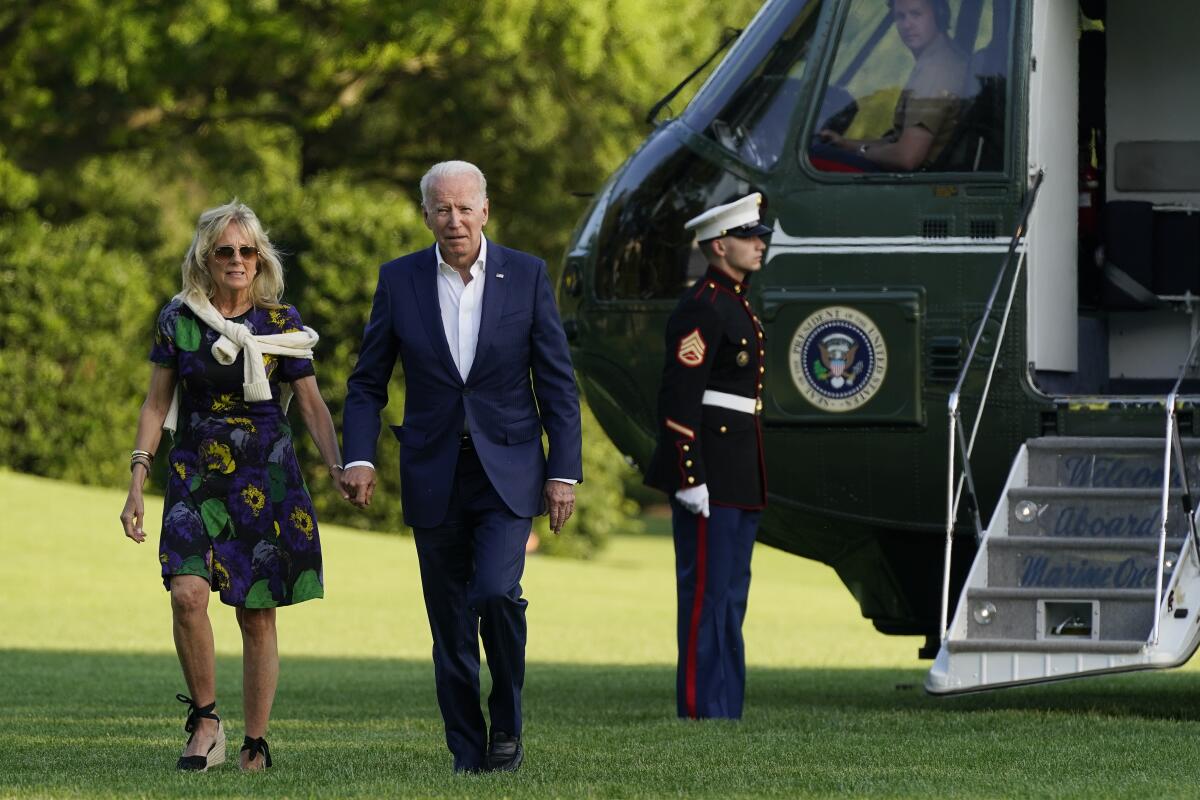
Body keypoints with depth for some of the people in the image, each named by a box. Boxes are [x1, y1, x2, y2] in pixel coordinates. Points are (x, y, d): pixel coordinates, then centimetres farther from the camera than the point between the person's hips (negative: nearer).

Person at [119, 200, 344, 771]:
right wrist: (137, 483, 2)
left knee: (257, 614, 0)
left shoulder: (281, 323, 2)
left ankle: (256, 742, 9)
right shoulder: (178, 320, 3)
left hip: (265, 478, 0)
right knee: (188, 592, -20)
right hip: (195, 477, 0)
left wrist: (337, 466, -11)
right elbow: (156, 404, 8)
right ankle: (204, 720, -6)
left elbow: (312, 405, 4)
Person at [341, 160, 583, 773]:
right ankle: (469, 754, 13)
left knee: (496, 592, -21)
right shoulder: (400, 280, 1)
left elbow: (557, 383, 1)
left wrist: (565, 471, -5)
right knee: (451, 625, 4)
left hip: (508, 472, -2)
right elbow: (367, 382, 6)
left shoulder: (526, 276, -1)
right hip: (434, 479, 2)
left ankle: (507, 723, -1)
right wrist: (359, 457, -8)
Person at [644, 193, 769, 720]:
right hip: (709, 472, -10)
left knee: (730, 597, 11)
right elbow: (678, 399, -18)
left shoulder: (735, 305, 18)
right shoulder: (702, 310, -13)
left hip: (739, 477, 10)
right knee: (706, 595, -8)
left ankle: (726, 712, 15)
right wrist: (689, 478, -22)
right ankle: (701, 713, -6)